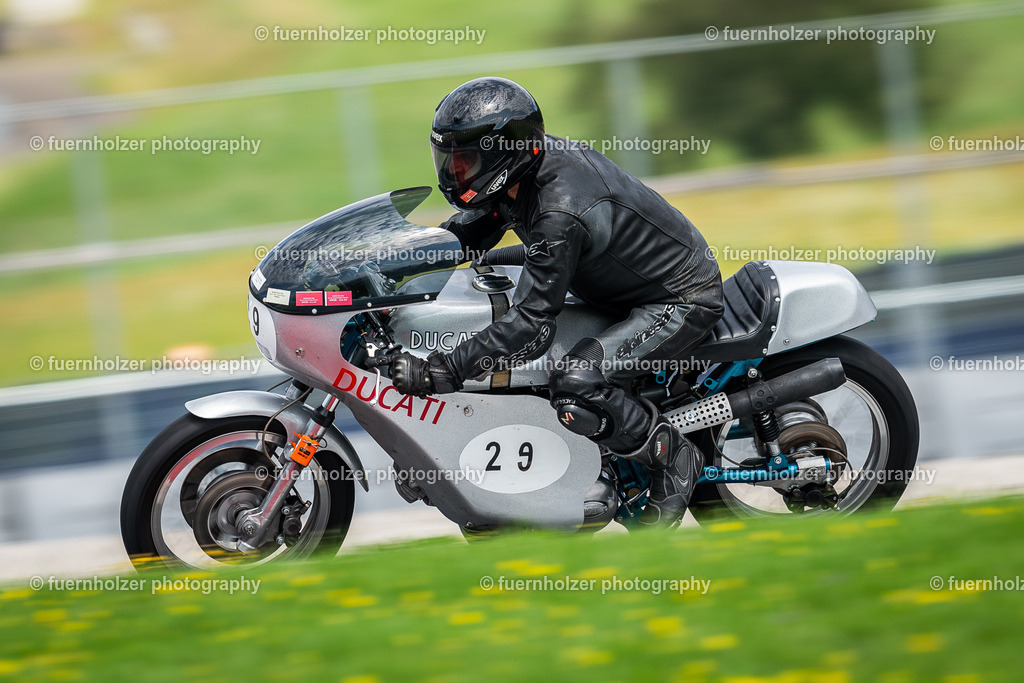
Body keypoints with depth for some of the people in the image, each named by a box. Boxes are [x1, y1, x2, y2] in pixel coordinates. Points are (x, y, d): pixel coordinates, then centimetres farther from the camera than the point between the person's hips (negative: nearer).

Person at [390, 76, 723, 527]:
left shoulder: (560, 214, -34)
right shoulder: (535, 159, -6)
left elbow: (531, 327, -34)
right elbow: (464, 234, 10)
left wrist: (436, 373, -36)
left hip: (684, 300, -11)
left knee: (575, 389, -29)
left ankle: (674, 458, -5)